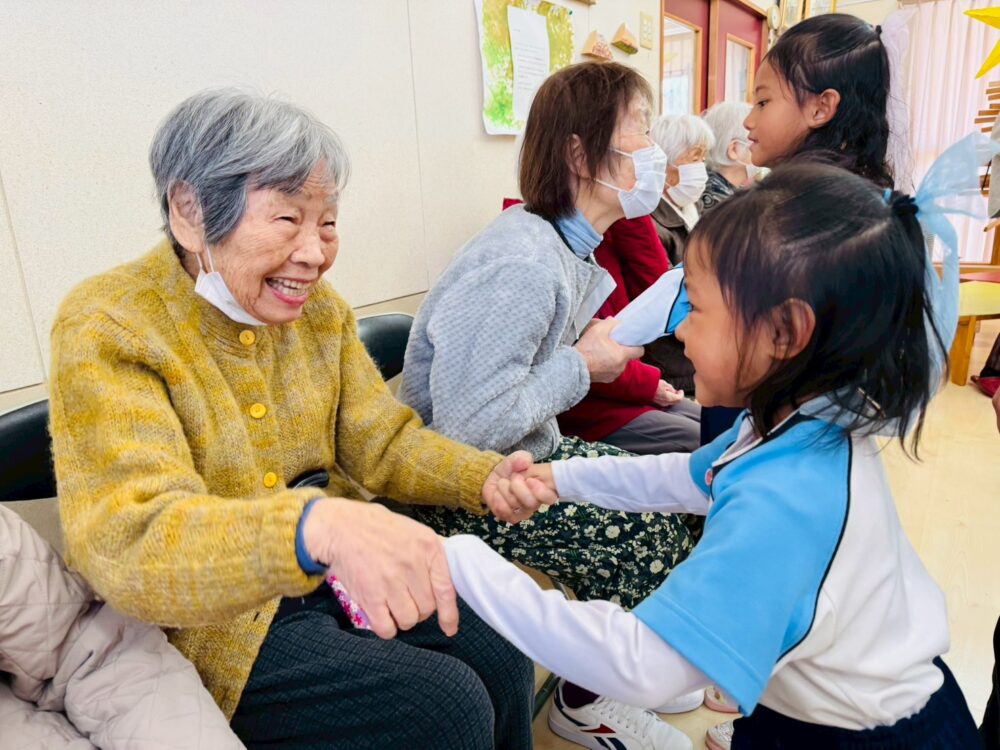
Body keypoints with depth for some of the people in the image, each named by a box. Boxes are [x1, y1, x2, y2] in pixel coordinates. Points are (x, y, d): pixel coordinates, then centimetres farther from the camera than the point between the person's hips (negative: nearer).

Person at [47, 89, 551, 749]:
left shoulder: (319, 308, 0)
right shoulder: (107, 331, -19)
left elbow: (382, 441, 2)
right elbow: (129, 542, -31)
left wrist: (483, 477, -18)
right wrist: (320, 527, -50)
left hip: (333, 576, 6)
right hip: (211, 625, -5)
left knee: (501, 661, -5)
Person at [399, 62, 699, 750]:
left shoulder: (566, 247, 4)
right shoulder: (521, 267, -27)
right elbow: (467, 427, -31)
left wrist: (600, 346, -5)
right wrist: (582, 366, -20)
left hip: (527, 453, 9)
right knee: (658, 536, -9)